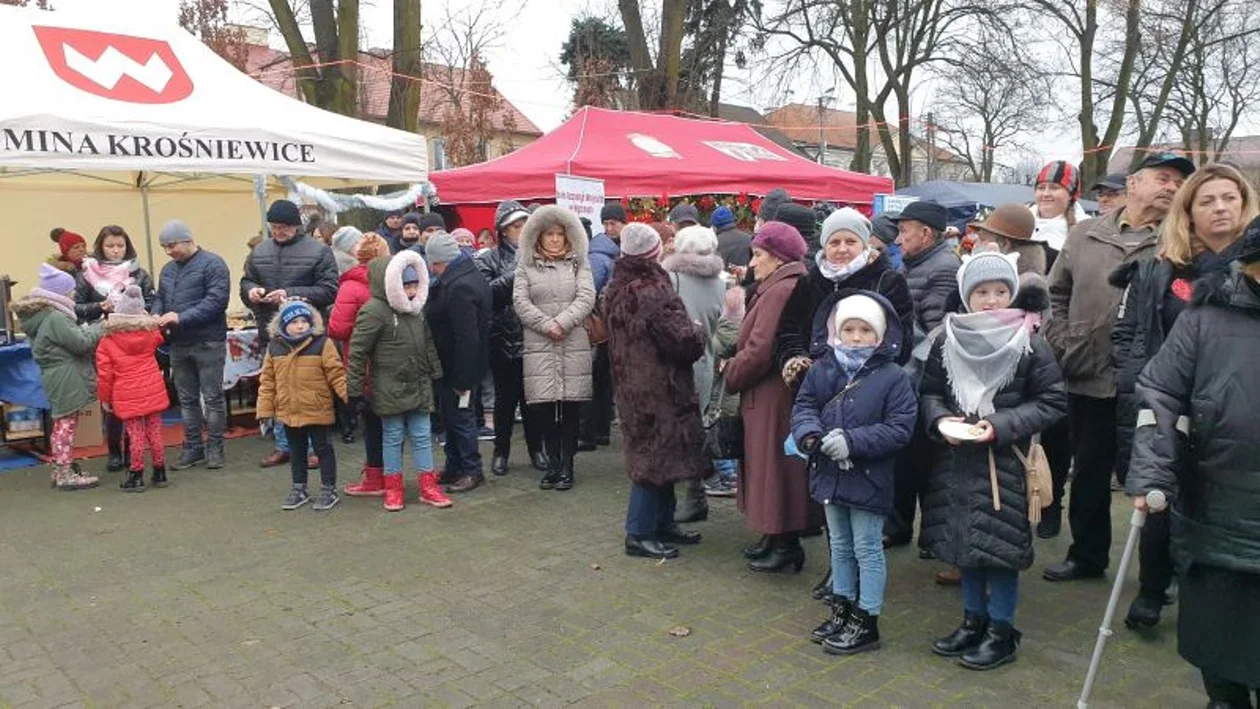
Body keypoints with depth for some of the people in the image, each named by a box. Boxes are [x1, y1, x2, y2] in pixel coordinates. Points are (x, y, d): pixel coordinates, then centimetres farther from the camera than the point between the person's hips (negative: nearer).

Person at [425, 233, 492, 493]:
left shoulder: (458, 288, -25)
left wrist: (462, 378, -23)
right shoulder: (471, 275, 8)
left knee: (460, 416, 2)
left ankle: (472, 470, 14)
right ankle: (454, 467, 29)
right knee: (452, 416, 18)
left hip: (457, 366, -10)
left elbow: (467, 338, -28)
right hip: (453, 364, 10)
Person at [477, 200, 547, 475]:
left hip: (534, 337, 1)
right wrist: (513, 277, -17)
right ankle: (501, 451, 22)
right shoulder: (490, 259, 3)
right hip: (503, 338, -1)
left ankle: (536, 448, 24)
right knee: (505, 398, 8)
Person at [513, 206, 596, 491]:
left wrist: (563, 322, -12)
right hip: (539, 345, 0)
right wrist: (547, 325, -11)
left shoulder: (579, 263, 12)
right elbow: (520, 302, 0)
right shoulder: (526, 265, 10)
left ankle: (567, 465, 10)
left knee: (571, 406, 1)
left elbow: (586, 298, 0)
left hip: (574, 344, 0)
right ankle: (553, 463, 12)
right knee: (545, 406, -1)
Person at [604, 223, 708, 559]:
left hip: (631, 386, 9)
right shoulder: (654, 292, -21)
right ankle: (640, 534, 5)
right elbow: (685, 341, -23)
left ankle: (663, 523, 28)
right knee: (657, 456, -1)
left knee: (658, 454, 18)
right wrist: (696, 333, 0)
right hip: (658, 388, -9)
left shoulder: (616, 289, 8)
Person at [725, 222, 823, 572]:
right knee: (771, 466, 17)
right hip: (771, 395, 10)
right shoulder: (785, 287, 13)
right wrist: (736, 364, 5)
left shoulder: (780, 291, -20)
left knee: (775, 468, 0)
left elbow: (759, 351, -24)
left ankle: (785, 545, 12)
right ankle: (777, 539, 27)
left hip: (773, 396, -10)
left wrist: (731, 374, -8)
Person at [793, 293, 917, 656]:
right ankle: (841, 610, 34)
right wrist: (810, 433, -18)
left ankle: (867, 622, 18)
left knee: (867, 549, 6)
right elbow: (803, 406, 4)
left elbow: (900, 428, -16)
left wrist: (852, 442, -24)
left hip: (869, 478, -5)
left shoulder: (894, 377, -12)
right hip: (830, 473, 5)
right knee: (839, 545, 19)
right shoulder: (821, 370, 1)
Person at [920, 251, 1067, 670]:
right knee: (964, 540, 14)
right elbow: (929, 391, 9)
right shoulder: (948, 339, 2)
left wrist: (1002, 426, -17)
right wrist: (940, 419, -11)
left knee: (1000, 543, 2)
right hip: (957, 458, 4)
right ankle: (973, 620, 31)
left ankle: (1001, 631, 20)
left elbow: (1053, 402, -6)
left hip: (1006, 461, -4)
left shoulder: (1030, 343, -8)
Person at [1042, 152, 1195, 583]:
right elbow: (1055, 294, 13)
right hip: (1088, 381, 3)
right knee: (1089, 473, 16)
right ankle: (1087, 554, 33)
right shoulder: (1086, 235, 7)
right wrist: (1062, 345, 4)